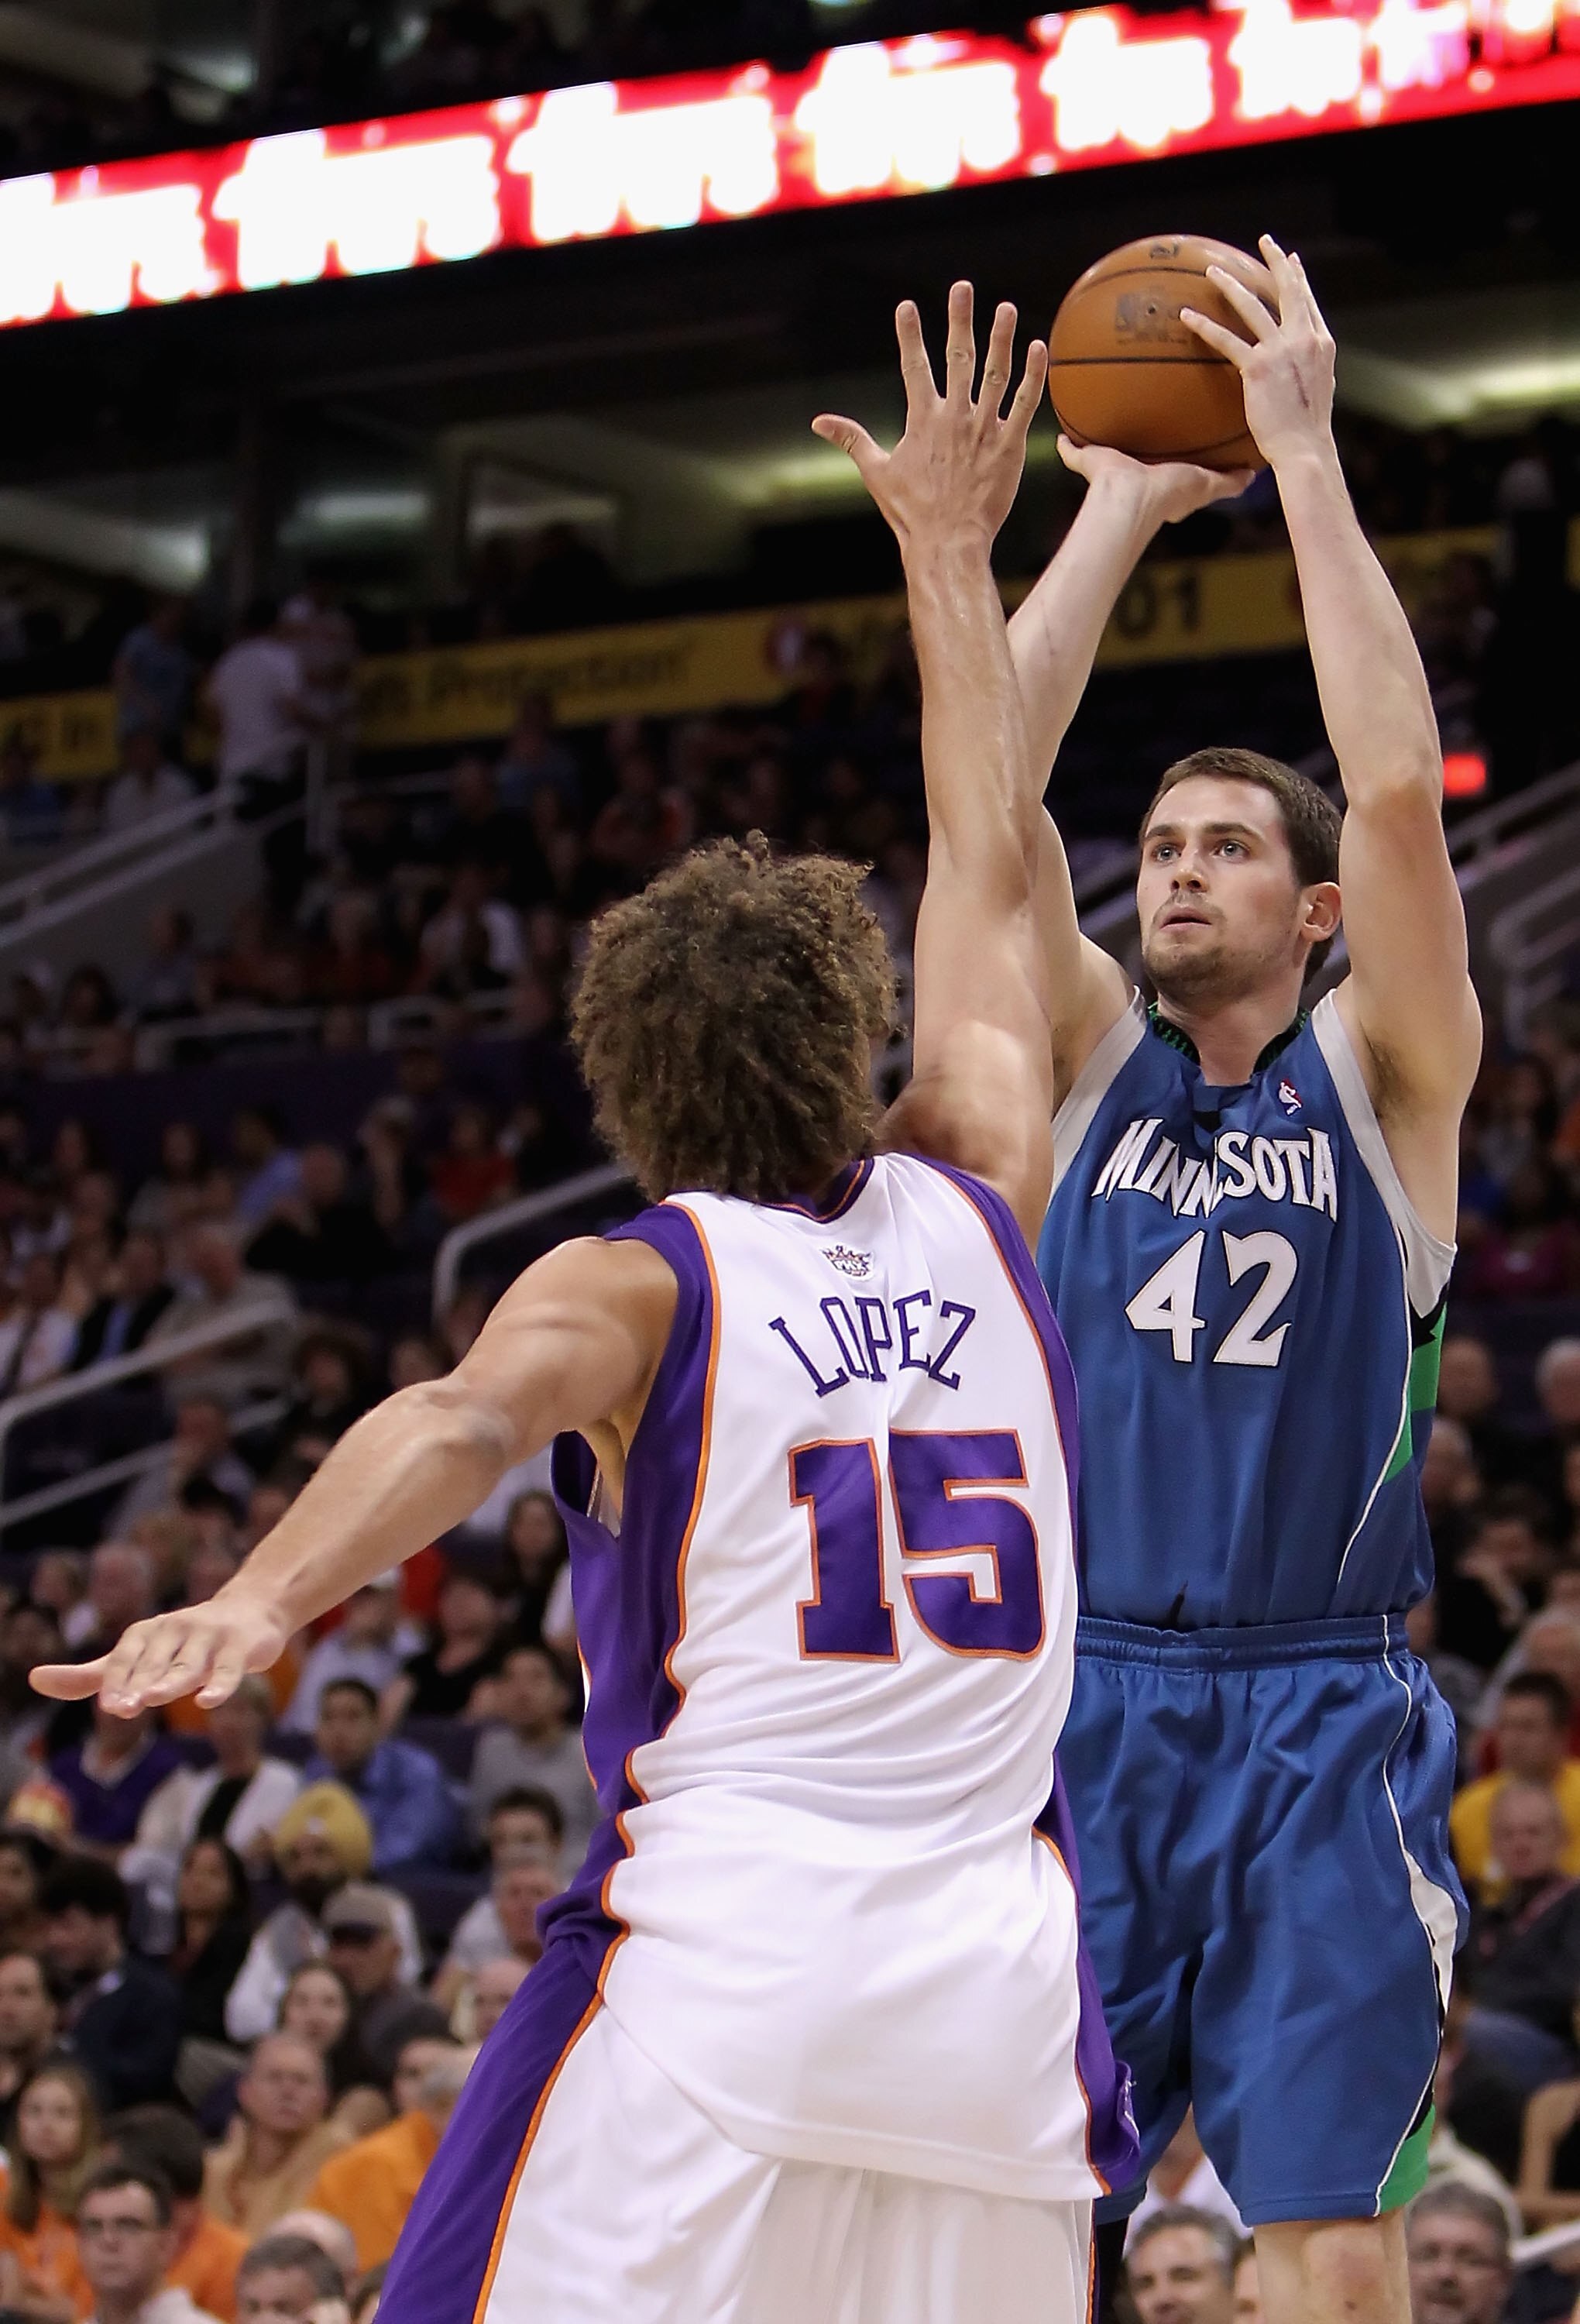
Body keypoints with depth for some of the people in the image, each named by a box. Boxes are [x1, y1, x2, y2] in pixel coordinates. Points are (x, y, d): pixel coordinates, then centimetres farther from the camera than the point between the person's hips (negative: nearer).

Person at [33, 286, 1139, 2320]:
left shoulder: (634, 1285, 4)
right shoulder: (973, 1211, 14)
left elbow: (464, 1416, -20)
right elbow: (990, 873, 29)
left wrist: (259, 1599, -36)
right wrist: (948, 553, 39)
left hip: (718, 1942, -4)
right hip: (996, 1963, 4)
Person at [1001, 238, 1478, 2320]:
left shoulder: (1384, 1074, 4)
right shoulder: (1091, 1056, 10)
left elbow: (1400, 788, -12)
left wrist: (1304, 452, -10)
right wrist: (1127, 500, -1)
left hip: (1318, 1731, -2)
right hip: (1079, 1699, 2)